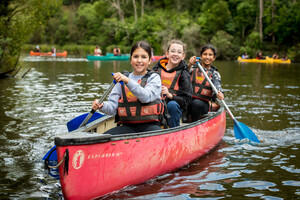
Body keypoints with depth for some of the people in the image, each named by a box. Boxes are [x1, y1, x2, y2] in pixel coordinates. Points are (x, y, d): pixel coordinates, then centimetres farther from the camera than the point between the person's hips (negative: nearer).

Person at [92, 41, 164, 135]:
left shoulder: (154, 78, 6)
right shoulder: (121, 80, 14)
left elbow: (147, 97, -15)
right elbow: (112, 107, 6)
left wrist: (128, 81, -25)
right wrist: (102, 106, -17)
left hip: (149, 125, -2)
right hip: (127, 126, 2)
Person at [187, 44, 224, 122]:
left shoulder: (214, 73, 13)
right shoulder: (194, 68, 14)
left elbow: (217, 87, -5)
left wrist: (219, 94, -29)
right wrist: (189, 65, -23)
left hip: (204, 104, 0)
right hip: (189, 100, 0)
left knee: (196, 103, -35)